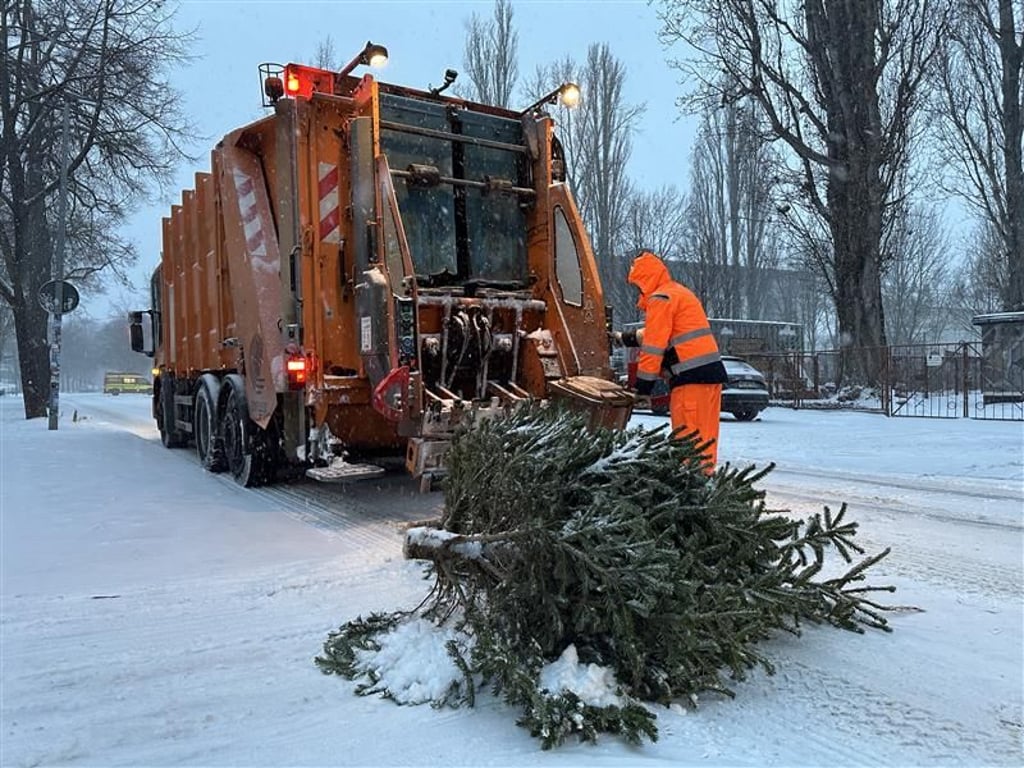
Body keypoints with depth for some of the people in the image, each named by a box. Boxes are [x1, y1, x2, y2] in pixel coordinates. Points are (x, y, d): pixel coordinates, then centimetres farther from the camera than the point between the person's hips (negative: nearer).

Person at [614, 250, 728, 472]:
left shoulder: (660, 298, -7)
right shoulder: (680, 292, 24)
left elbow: (654, 345, -11)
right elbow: (659, 332, 33)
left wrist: (643, 385, -7)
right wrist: (626, 338, 35)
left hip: (692, 376, -10)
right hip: (711, 371, 10)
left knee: (688, 435, -8)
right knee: (704, 432, 12)